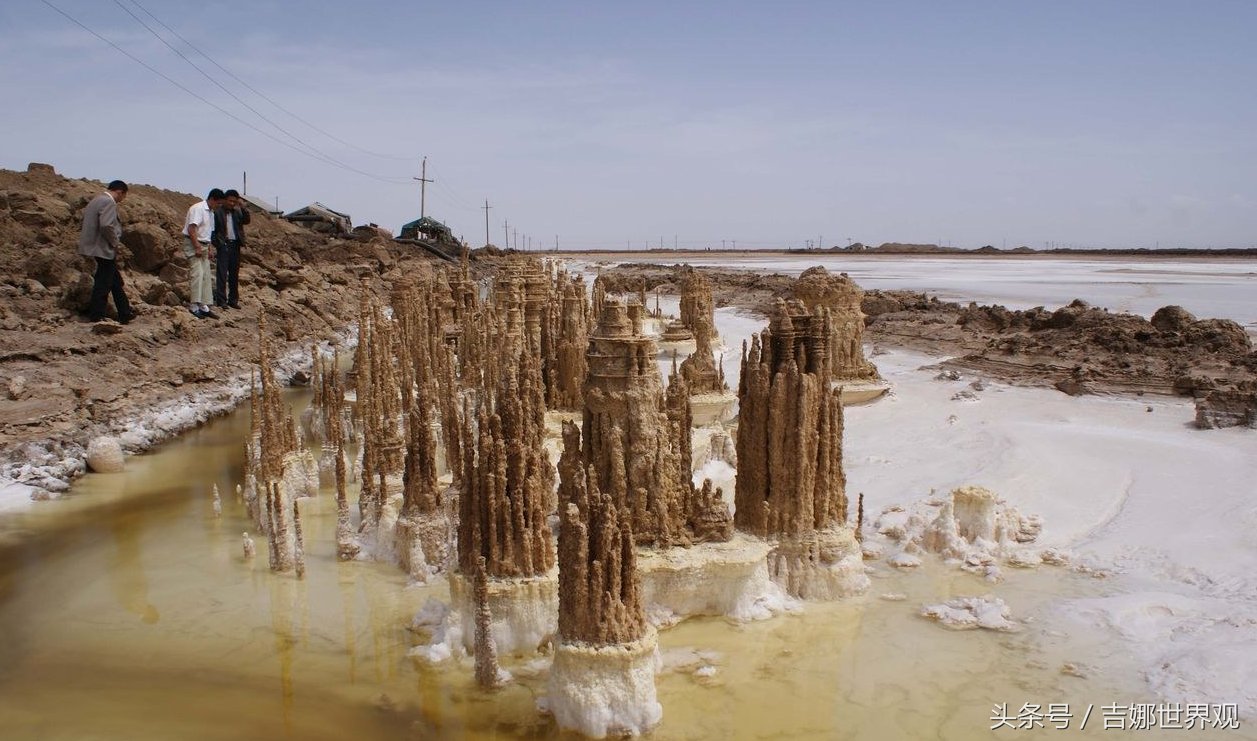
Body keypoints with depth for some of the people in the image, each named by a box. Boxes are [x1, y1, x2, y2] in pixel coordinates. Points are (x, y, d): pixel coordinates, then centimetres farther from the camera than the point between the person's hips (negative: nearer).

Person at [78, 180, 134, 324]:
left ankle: (125, 314, 23)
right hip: (105, 250, -11)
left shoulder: (96, 200, 14)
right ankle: (96, 317, 3)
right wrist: (114, 242, -13)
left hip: (94, 246, 11)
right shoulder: (108, 203, -16)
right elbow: (106, 226, -28)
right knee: (103, 285, -3)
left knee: (116, 281, 16)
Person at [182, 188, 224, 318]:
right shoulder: (198, 209, -13)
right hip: (193, 245, -9)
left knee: (206, 276, 6)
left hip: (203, 246, 9)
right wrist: (197, 248, -22)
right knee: (198, 273, -17)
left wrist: (210, 249, 14)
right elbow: (192, 229, -21)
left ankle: (204, 306, 9)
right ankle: (194, 305, -16)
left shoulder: (211, 212, 16)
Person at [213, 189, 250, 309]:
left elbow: (246, 221, -3)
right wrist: (217, 243, -11)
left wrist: (242, 207, -12)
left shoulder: (237, 212, 13)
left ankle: (233, 300, 15)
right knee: (222, 273, -6)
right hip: (223, 245, -5)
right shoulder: (217, 212, -2)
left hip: (235, 245, 5)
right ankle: (221, 300, -6)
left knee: (234, 274, 9)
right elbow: (213, 229, -2)